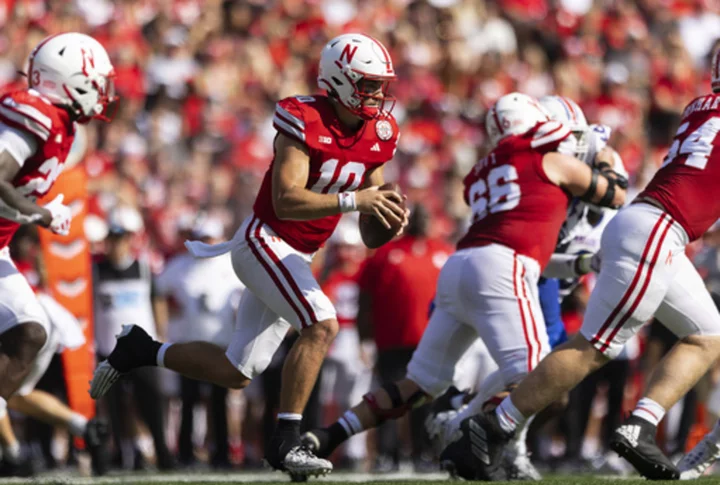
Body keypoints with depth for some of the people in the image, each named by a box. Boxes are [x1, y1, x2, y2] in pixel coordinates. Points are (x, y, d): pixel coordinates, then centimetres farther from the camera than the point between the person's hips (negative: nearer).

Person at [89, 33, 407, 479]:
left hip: (295, 257, 8)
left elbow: (369, 230, 10)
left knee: (237, 373, 9)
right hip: (264, 241, -8)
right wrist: (354, 200, -35)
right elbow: (286, 201, -29)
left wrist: (389, 216, -12)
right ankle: (285, 442, -21)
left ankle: (141, 351, 27)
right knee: (322, 326, -26)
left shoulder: (378, 135, 2)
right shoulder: (305, 121, -19)